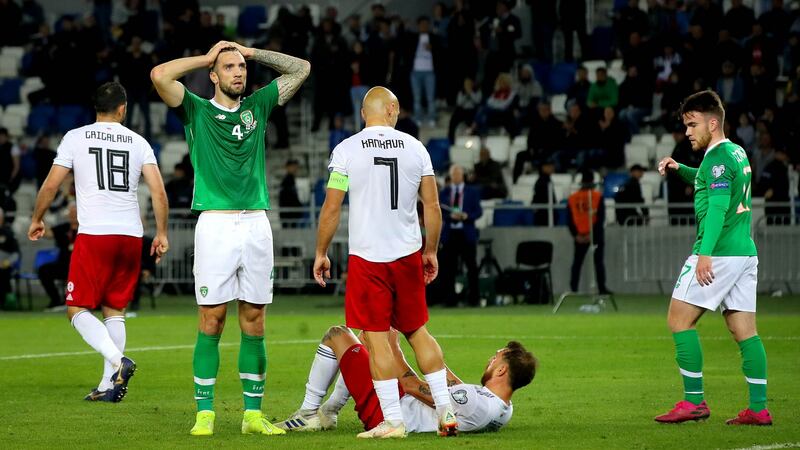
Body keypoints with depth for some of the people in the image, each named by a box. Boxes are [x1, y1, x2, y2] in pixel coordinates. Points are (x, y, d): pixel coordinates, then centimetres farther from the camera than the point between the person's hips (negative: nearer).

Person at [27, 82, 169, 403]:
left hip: (93, 234, -3)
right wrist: (162, 233, 9)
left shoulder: (76, 137, 3)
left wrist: (37, 219, 18)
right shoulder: (138, 142, 8)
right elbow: (159, 191, 0)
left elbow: (51, 185, 2)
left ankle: (117, 360, -21)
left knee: (77, 309, 1)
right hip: (131, 234, 3)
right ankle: (109, 385, 7)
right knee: (115, 310, 12)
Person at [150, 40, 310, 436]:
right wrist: (206, 57, 3)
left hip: (256, 223, 3)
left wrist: (251, 52, 16)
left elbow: (301, 69, 22)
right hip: (215, 223, -3)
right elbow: (160, 76, -9)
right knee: (212, 321, -4)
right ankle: (204, 413, -1)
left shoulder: (258, 106, 16)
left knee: (254, 323, 5)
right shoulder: (197, 110, 6)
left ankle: (253, 414, 9)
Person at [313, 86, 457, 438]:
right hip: (408, 255, 3)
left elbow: (331, 208, -5)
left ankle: (392, 420, -2)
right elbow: (432, 206, 6)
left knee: (377, 338, 0)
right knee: (418, 332, 16)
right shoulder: (415, 148, 4)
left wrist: (321, 253, 5)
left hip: (367, 258, -3)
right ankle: (446, 411, 13)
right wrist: (431, 251, 17)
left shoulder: (347, 150, -4)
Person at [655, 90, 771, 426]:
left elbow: (718, 207, -23)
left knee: (679, 319, -2)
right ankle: (759, 408, 1)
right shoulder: (737, 153, 18)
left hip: (719, 253, -9)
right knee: (744, 330, 6)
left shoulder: (717, 157, -11)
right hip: (745, 251, 9)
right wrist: (679, 170, 24)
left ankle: (694, 401, -5)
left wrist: (706, 252, -30)